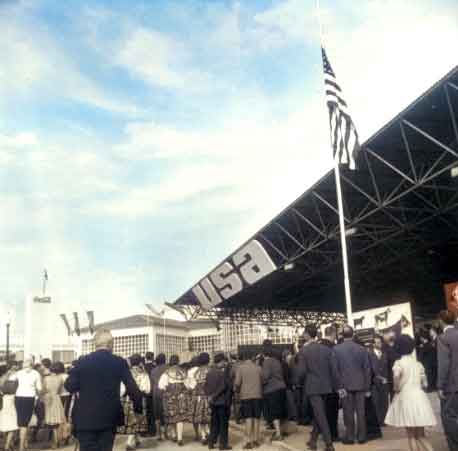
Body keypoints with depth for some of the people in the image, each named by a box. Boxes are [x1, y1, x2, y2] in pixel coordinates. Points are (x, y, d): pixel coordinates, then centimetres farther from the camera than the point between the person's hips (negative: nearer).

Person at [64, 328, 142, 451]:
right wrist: (138, 407, 5)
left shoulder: (83, 361, -3)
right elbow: (132, 388, -7)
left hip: (86, 418, -1)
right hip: (109, 417, 1)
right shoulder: (120, 362, -4)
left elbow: (70, 386, -1)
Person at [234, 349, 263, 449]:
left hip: (246, 396, -3)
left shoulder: (240, 367, -4)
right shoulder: (258, 367, 5)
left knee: (248, 418, -1)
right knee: (256, 418, 11)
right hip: (257, 395, 3)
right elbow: (262, 381, 6)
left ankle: (249, 441, -4)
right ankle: (256, 440, 16)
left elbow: (237, 383, -8)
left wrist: (236, 390, 12)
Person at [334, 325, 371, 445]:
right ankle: (361, 437, 14)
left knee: (348, 412, 5)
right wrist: (367, 388, 8)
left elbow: (334, 368, -5)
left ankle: (350, 437, 10)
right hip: (360, 385, 2)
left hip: (345, 385, -1)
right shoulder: (361, 349, -2)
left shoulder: (336, 349, -7)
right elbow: (367, 369, 1)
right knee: (360, 411, 8)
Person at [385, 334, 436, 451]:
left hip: (406, 397, -5)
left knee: (411, 435, 7)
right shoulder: (418, 363, 10)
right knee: (420, 435, 14)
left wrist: (396, 388, -10)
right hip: (420, 398, 5)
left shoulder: (399, 363, -6)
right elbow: (425, 383, 12)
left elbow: (396, 375, -27)